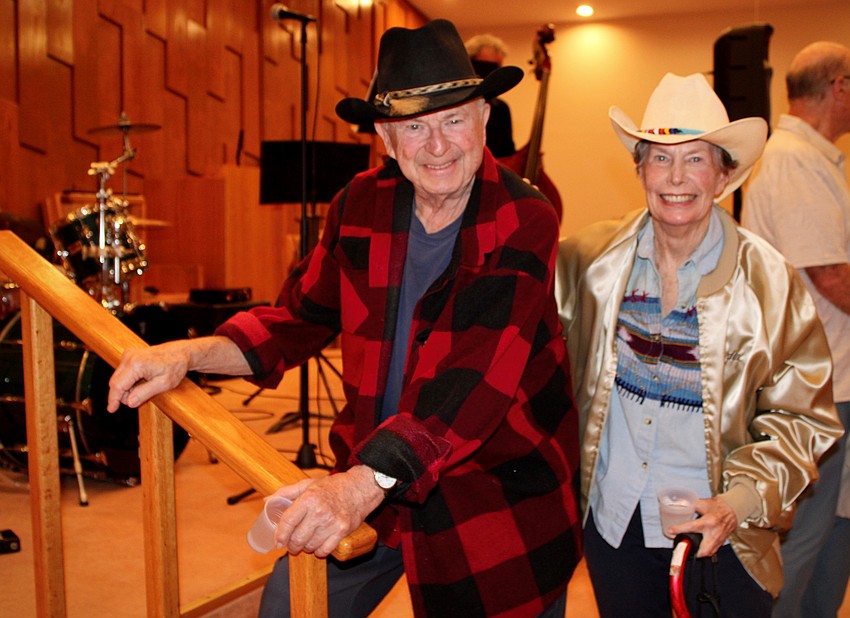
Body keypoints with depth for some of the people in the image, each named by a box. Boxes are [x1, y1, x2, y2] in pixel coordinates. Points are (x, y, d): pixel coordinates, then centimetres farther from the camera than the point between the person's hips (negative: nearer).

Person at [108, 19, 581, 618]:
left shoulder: (525, 223, -18)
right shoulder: (363, 203, -4)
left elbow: (481, 377, -31)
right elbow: (301, 317, 5)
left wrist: (366, 482, -42)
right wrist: (191, 354, -11)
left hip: (497, 494, -3)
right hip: (368, 476, 4)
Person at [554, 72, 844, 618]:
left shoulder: (767, 279, -11)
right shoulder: (595, 257, -6)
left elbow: (801, 415, -8)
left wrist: (742, 501, -19)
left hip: (719, 533, -2)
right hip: (612, 522, 2)